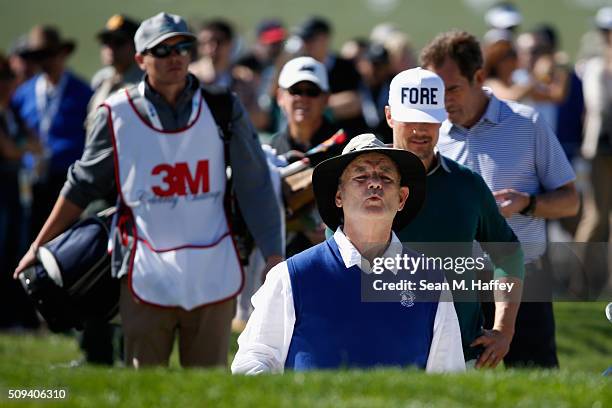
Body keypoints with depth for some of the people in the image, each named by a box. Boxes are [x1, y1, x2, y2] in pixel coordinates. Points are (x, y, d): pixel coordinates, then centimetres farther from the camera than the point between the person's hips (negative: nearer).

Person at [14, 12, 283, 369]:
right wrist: (38, 247, 9)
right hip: (147, 276, -1)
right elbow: (83, 186, 9)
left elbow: (255, 185, 1)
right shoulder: (118, 114, -1)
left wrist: (273, 255, -5)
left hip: (213, 274, 1)